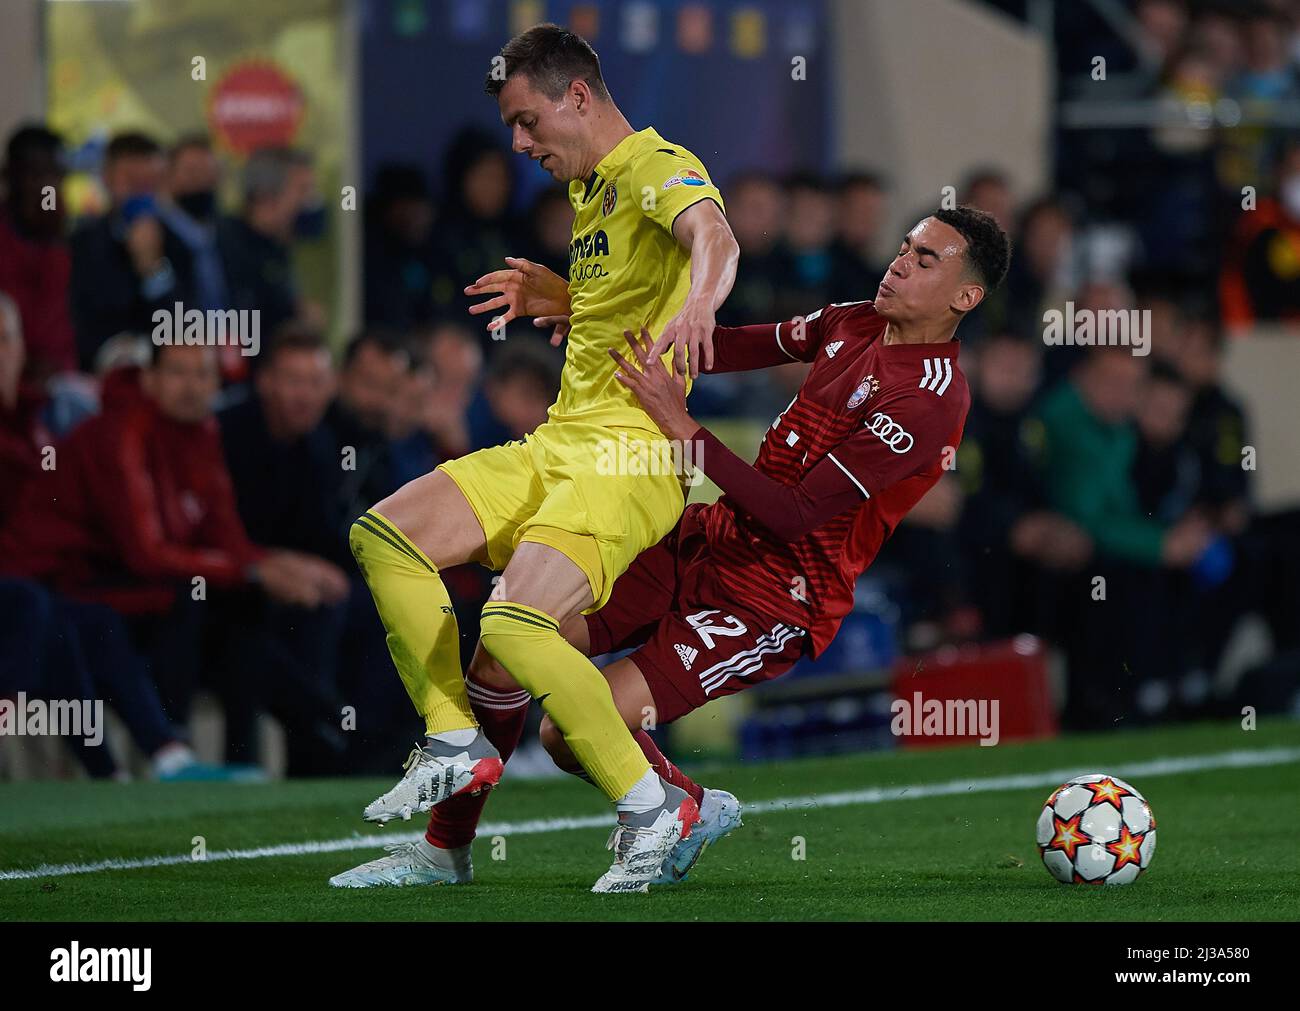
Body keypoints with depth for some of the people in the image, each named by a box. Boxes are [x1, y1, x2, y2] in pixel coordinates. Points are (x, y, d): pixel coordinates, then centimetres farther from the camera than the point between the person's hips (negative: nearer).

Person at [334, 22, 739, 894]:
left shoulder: (657, 167, -11)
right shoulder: (592, 191, 19)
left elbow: (713, 236, -36)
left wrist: (697, 304, -54)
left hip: (632, 459, -10)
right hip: (557, 444, 10)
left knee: (516, 625, -28)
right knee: (384, 535, 1)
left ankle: (654, 808, -15)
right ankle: (459, 745, 8)